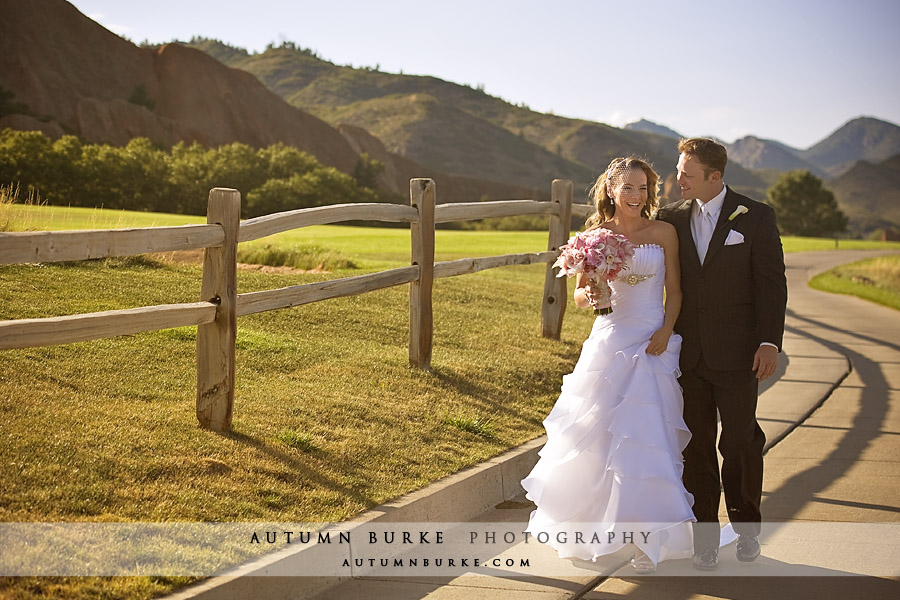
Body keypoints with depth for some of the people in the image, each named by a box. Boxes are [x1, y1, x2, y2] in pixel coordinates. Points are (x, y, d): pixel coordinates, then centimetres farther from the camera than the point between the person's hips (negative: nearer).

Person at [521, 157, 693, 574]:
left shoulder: (664, 233, 1)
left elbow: (675, 291, 5)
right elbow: (580, 295, 8)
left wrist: (665, 331, -10)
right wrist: (590, 296, -14)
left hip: (651, 346, -1)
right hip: (608, 343, 1)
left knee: (645, 438, -4)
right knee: (598, 436, 4)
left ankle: (645, 538, 6)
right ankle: (593, 528, 21)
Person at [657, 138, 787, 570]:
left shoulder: (755, 217, -3)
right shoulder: (672, 218, 5)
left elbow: (772, 282, -4)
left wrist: (769, 341, -12)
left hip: (735, 354, -2)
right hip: (688, 353, 3)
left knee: (740, 444, 6)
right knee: (696, 447, 6)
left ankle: (746, 530, 26)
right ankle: (705, 538, 15)